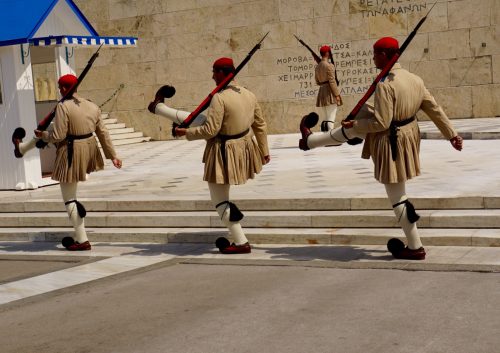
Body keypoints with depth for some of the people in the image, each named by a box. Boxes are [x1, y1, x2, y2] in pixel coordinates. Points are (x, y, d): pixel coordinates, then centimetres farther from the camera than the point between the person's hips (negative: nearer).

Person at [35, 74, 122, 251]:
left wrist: (42, 135, 2)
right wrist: (112, 155, 15)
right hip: (89, 150, 7)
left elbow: (58, 136, -18)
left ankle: (82, 240, 7)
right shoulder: (92, 106, 5)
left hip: (71, 153, -7)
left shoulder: (63, 106, -16)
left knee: (69, 200, 5)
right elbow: (103, 133, 8)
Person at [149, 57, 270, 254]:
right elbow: (260, 125, 6)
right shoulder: (249, 95, -3)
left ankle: (241, 243, 12)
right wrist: (264, 151, 17)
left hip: (225, 153, -8)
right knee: (195, 119, 23)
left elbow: (210, 130, -26)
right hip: (244, 147, 9)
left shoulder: (219, 98, -27)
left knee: (220, 200, 8)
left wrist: (186, 133, -10)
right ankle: (158, 107, 47)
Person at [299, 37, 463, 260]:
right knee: (350, 129, 24)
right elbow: (435, 109, 4)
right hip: (407, 133, 10)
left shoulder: (385, 85, -27)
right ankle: (310, 140, 49)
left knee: (397, 196, 5)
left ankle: (415, 248, 18)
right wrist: (451, 135, 13)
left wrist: (354, 125, -10)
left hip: (390, 142, -10)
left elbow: (381, 123, -27)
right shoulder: (414, 79, -1)